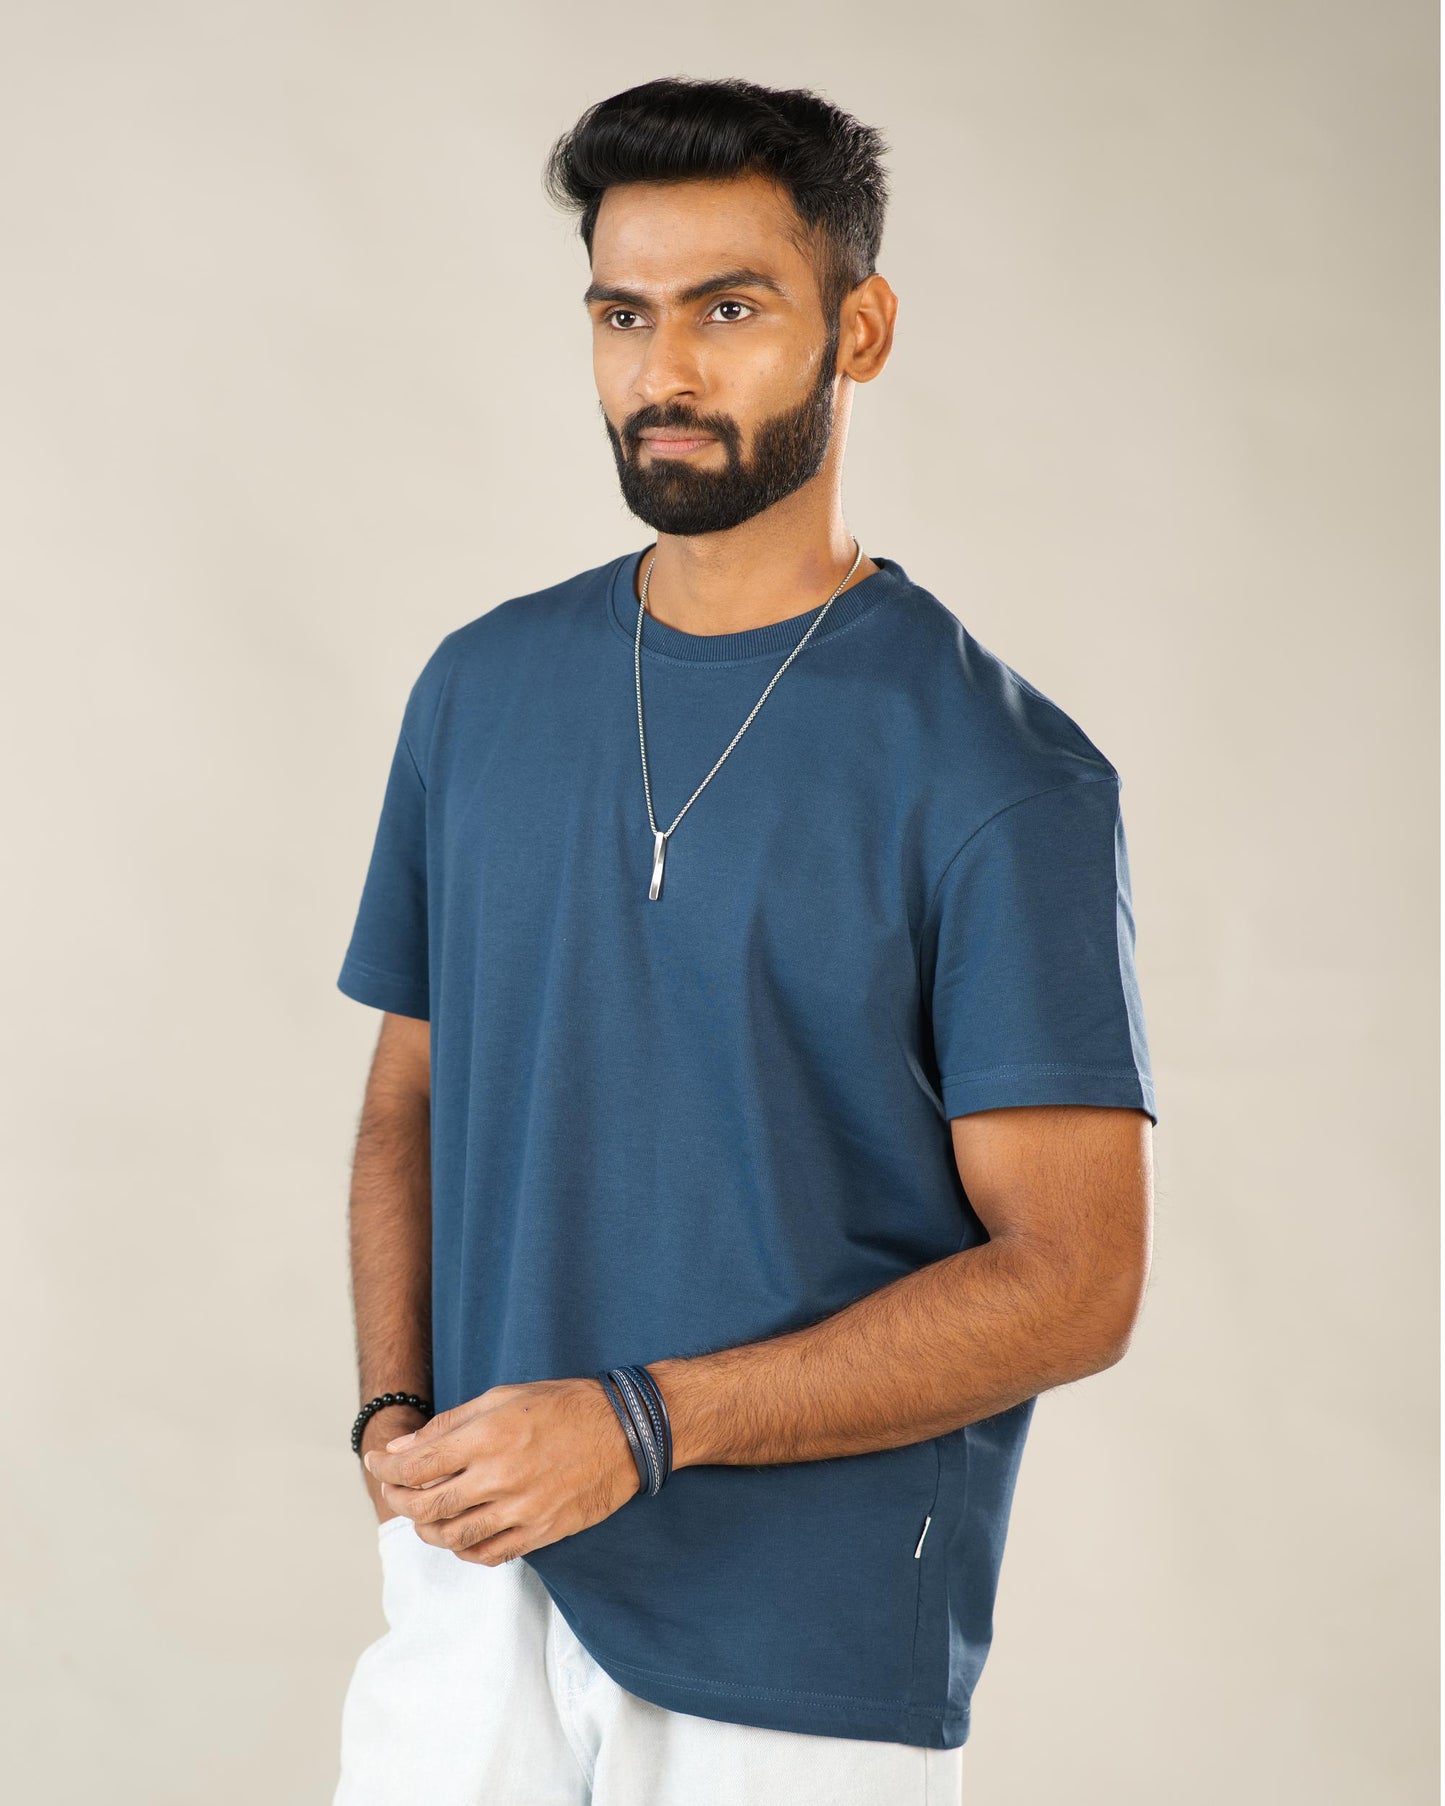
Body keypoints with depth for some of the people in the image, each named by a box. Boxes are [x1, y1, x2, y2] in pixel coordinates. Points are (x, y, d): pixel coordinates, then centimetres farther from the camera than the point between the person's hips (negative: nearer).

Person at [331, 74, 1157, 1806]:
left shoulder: (1000, 773, -12)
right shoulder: (481, 687, 4)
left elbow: (1071, 1279, -14)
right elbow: (410, 1097, 11)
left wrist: (642, 1421, -20)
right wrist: (395, 1409, -6)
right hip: (478, 1580, 4)